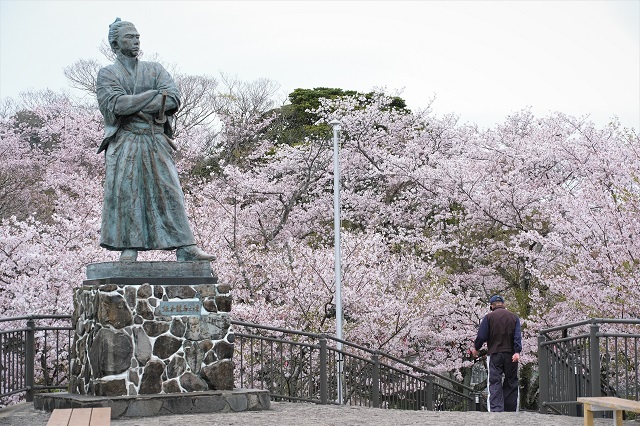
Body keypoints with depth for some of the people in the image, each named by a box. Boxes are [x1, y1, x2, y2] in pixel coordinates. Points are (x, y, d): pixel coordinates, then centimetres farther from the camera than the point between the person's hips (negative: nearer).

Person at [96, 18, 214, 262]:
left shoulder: (155, 70, 16)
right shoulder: (107, 74, 8)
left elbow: (173, 99, -2)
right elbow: (115, 104, -11)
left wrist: (133, 108, -9)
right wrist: (154, 94, -6)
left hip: (155, 142, 2)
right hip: (124, 142, -2)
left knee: (169, 191, -4)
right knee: (124, 192, -10)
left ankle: (185, 249, -8)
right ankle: (129, 248, -8)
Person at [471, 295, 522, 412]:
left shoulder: (488, 317, 0)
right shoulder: (514, 317, 8)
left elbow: (482, 336, 0)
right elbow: (518, 336, -2)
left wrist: (475, 348, 16)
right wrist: (517, 351, -9)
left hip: (494, 354, -2)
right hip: (510, 354, 2)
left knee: (494, 383, -2)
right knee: (511, 383, 9)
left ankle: (496, 409, -13)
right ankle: (510, 410, 7)